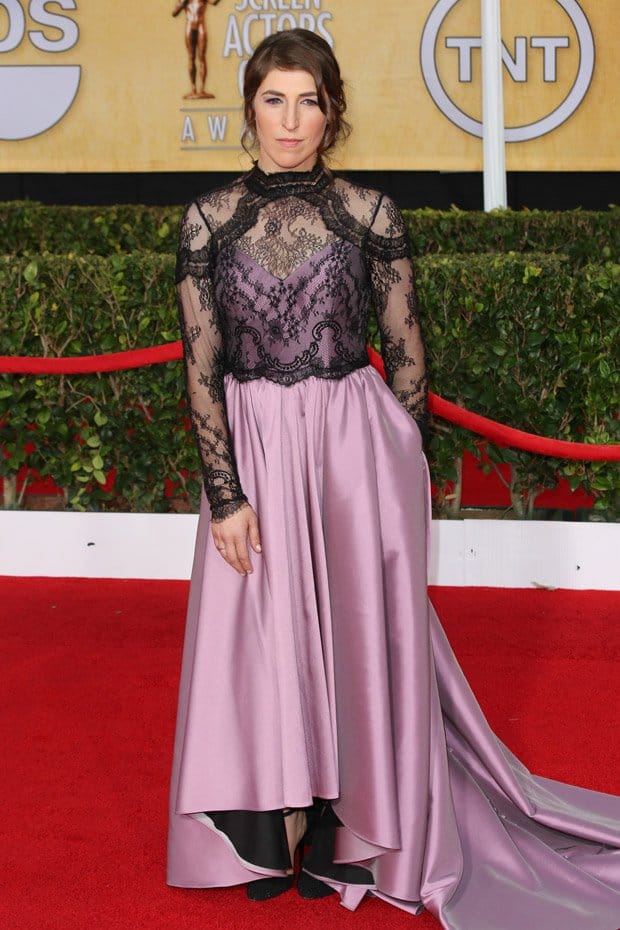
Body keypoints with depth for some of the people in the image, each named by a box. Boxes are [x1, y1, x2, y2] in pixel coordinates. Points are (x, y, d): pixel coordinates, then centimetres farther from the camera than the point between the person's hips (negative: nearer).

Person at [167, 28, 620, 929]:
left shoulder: (370, 214, -3)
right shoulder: (210, 219, 0)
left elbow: (407, 357, 3)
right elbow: (202, 367, -2)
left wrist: (397, 466, 6)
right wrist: (226, 493, -7)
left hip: (356, 447, -1)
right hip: (252, 449, 1)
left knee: (354, 630, 5)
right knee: (261, 638, 7)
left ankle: (343, 832, 21)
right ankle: (275, 830, 23)